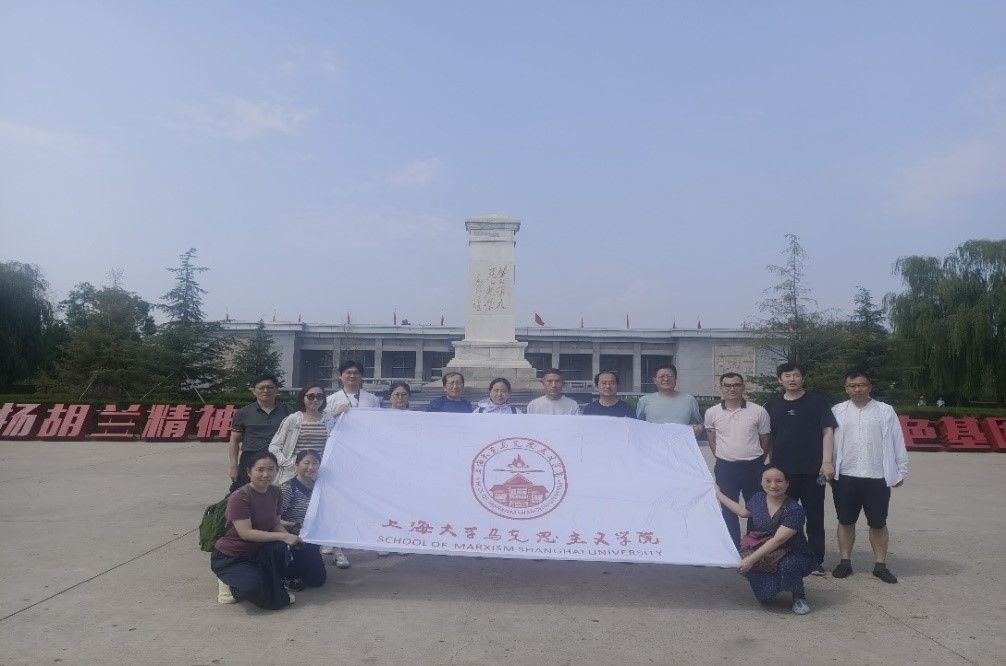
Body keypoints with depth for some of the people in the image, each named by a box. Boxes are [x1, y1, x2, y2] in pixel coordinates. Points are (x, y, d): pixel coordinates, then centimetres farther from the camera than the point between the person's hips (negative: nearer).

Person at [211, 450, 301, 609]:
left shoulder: (274, 492, -2)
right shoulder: (239, 497, -24)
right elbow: (246, 533, -28)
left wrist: (290, 537, -17)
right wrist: (283, 536, -30)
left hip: (255, 551, 5)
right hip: (229, 558, -5)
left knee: (278, 548, -30)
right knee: (253, 588, -32)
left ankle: (275, 590, -3)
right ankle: (231, 584, 4)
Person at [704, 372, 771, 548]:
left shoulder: (758, 411, -2)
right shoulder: (712, 413, 0)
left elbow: (765, 441, 7)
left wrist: (756, 463, 9)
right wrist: (724, 459, 8)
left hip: (752, 467, 0)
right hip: (725, 469, 1)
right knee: (729, 510, 7)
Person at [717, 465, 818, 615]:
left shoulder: (794, 510, -22)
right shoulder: (758, 499, -3)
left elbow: (777, 540, -27)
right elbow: (743, 511, 20)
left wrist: (751, 559, -31)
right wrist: (719, 495, 25)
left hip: (795, 556, -4)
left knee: (787, 566, -38)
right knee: (764, 596, -18)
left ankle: (799, 597, -5)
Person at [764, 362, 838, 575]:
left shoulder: (817, 402, 3)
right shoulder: (772, 406, 10)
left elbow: (828, 432, -1)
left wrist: (827, 462, -10)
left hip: (812, 471, -2)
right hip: (781, 471, 2)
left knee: (815, 517, 5)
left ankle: (817, 560, 15)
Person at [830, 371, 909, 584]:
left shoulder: (885, 411, 2)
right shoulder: (837, 412, 3)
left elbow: (897, 443, 4)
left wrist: (900, 472, 3)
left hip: (878, 478, 0)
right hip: (845, 477, 1)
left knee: (878, 523, 9)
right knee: (846, 521, 9)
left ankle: (880, 564, 21)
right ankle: (845, 561, 20)